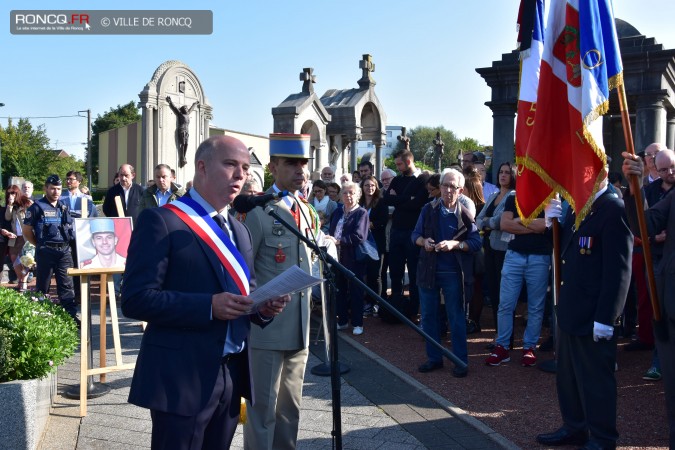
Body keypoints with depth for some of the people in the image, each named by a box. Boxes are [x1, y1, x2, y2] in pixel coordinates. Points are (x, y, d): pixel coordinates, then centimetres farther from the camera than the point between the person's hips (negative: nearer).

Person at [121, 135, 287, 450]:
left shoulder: (238, 231, 15)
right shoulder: (161, 221, -10)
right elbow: (135, 299, -17)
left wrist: (263, 307, -2)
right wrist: (209, 306, -25)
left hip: (232, 374, 7)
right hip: (182, 377, -7)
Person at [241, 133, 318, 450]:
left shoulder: (307, 210, 11)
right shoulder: (256, 210, -11)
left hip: (300, 326, 7)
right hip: (267, 326, -7)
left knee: (290, 405, 18)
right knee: (263, 407, 3)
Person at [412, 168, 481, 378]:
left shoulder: (465, 215, -4)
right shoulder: (428, 209, 3)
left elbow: (476, 241, -7)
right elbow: (415, 235, 8)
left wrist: (455, 244, -22)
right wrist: (424, 241, -14)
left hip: (452, 272, -3)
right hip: (428, 270, 3)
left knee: (456, 317, 3)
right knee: (428, 315, 9)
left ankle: (461, 361, 14)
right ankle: (434, 358, 22)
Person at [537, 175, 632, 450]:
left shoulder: (614, 210, -16)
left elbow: (619, 269, -19)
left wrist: (605, 317, -21)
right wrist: (552, 222, -2)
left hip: (593, 314, -8)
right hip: (570, 310, 9)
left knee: (596, 380, 6)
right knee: (568, 376, 19)